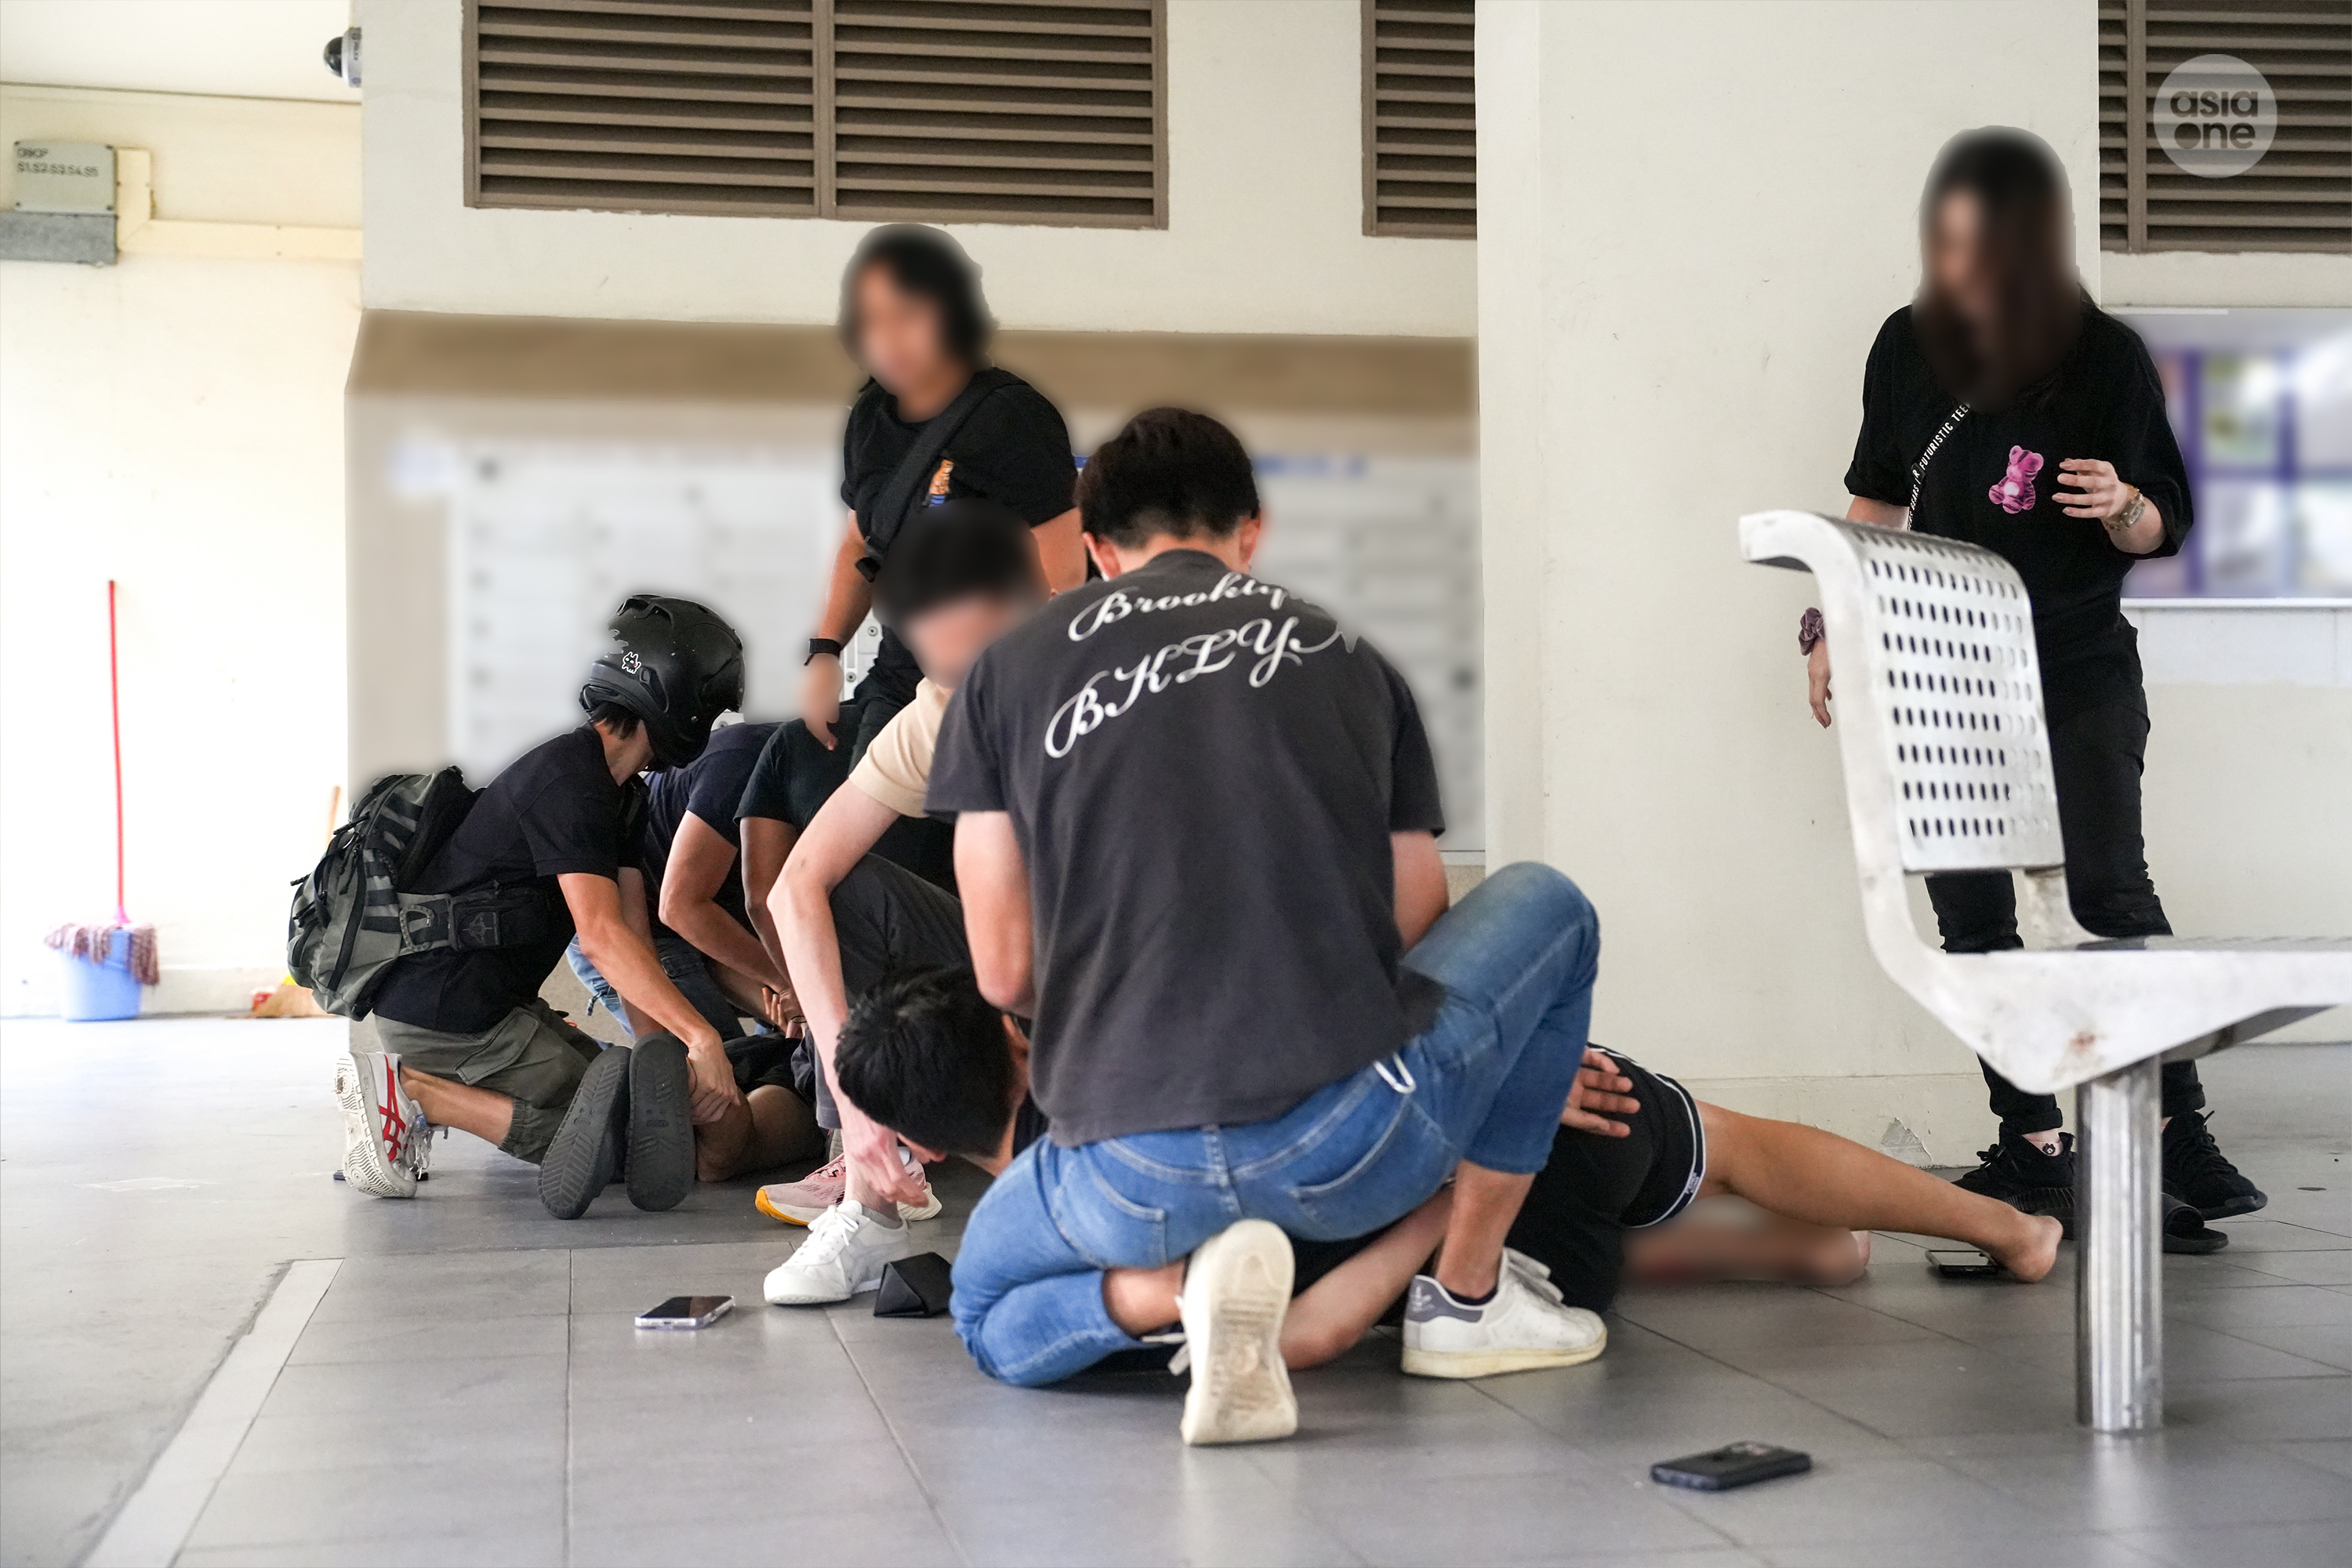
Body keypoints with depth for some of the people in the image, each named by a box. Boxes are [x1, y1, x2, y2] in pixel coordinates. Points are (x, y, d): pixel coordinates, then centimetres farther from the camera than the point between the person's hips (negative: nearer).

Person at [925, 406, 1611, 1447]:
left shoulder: (1006, 674, 11)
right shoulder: (1351, 662, 13)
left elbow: (1004, 972, 9)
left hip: (1129, 1178, 0)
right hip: (1352, 1148, 0)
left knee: (988, 1316, 36)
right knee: (1546, 907, 29)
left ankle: (1177, 1287, -1)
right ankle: (1466, 1299, 21)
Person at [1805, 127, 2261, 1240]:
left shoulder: (2107, 358, -5)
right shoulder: (1907, 346, 3)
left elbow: (2162, 532, 1)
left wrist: (2120, 506, -21)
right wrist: (1832, 626, 9)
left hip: (2079, 675, -3)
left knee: (2108, 889, -13)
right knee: (1970, 911, 2)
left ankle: (2179, 1137, -5)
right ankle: (2033, 1151, 9)